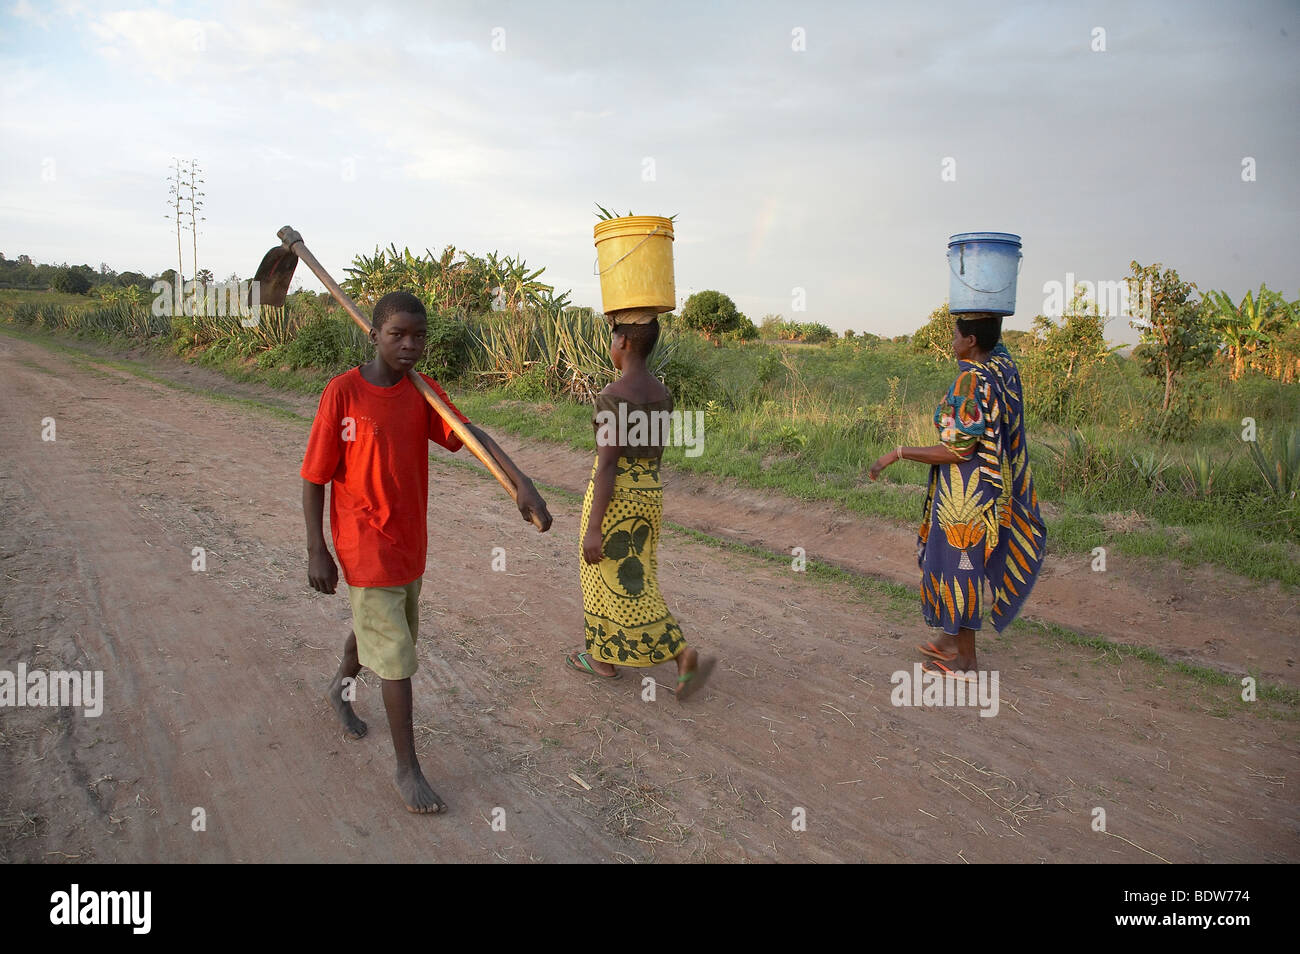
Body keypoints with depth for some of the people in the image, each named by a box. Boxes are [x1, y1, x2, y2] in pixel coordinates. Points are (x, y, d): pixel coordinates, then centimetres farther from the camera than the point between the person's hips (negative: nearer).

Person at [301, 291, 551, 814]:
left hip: (409, 541, 6)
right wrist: (316, 552, -11)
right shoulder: (341, 393, -16)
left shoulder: (423, 391, -3)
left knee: (375, 626, 26)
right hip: (365, 545, -5)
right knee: (397, 655, -3)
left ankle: (342, 685, 57)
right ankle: (407, 768, 12)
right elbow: (313, 476, -11)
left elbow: (471, 433, -15)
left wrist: (521, 482, -29)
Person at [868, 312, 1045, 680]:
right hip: (992, 485, 10)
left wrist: (898, 453, -20)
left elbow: (959, 451, -25)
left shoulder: (972, 381, -24)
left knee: (959, 567, 4)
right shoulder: (1003, 366, 1)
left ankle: (965, 661, 17)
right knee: (966, 564, 21)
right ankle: (955, 639, 36)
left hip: (965, 493, -9)